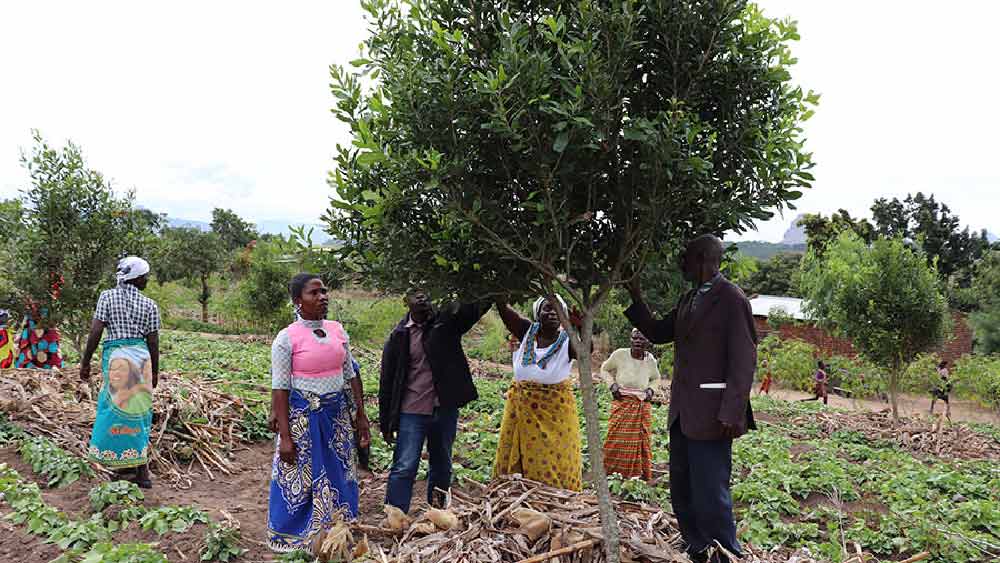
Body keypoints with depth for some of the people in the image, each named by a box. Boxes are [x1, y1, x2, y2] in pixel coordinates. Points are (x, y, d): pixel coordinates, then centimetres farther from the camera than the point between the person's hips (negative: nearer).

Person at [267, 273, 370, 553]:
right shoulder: (286, 338, -11)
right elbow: (279, 389, -11)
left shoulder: (338, 330, 3)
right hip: (303, 417, -5)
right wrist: (285, 436, -13)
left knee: (339, 477, 14)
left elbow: (351, 375, 10)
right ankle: (296, 542, 27)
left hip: (338, 415, 5)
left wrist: (361, 414, 9)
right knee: (300, 481, 6)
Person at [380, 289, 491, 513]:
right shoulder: (399, 336, -1)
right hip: (412, 412, -2)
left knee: (442, 466, 15)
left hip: (445, 409, 3)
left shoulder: (447, 321, 1)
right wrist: (386, 423, 1)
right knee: (404, 468, -4)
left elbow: (477, 306, -14)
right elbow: (387, 381, 2)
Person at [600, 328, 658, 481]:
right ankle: (607, 470, 10)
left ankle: (644, 474, 18)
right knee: (616, 436, -3)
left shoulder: (650, 360, -2)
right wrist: (613, 384, -9)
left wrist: (650, 389, 1)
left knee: (642, 438, 6)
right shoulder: (619, 354, -12)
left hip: (642, 405, 3)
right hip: (622, 402, -2)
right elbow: (605, 369, 5)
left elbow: (656, 378, 19)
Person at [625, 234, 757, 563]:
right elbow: (656, 333, 22)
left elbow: (744, 361, -15)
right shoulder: (689, 300, 15)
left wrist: (731, 414, -19)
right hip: (683, 412, 9)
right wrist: (635, 298, 11)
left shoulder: (731, 299, -11)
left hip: (711, 415, -9)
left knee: (710, 495, -4)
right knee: (682, 493, 16)